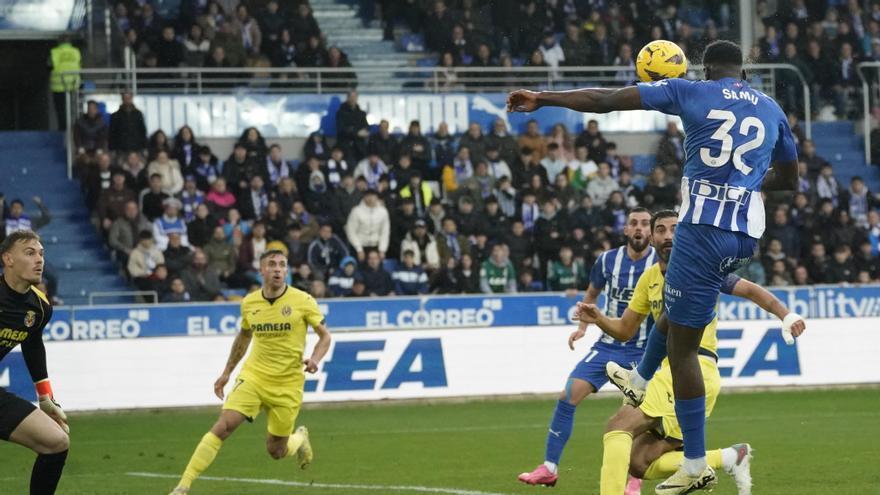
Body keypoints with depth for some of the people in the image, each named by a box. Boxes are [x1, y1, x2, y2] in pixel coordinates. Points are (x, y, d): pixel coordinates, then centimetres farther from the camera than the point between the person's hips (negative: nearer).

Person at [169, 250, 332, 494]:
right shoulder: (249, 303, 2)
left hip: (287, 384, -1)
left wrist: (314, 359, -19)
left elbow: (325, 335, 0)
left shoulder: (302, 301, -8)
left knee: (276, 451, 6)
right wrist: (227, 372, 22)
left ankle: (300, 438, 44)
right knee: (223, 426, -19)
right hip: (253, 376, 1)